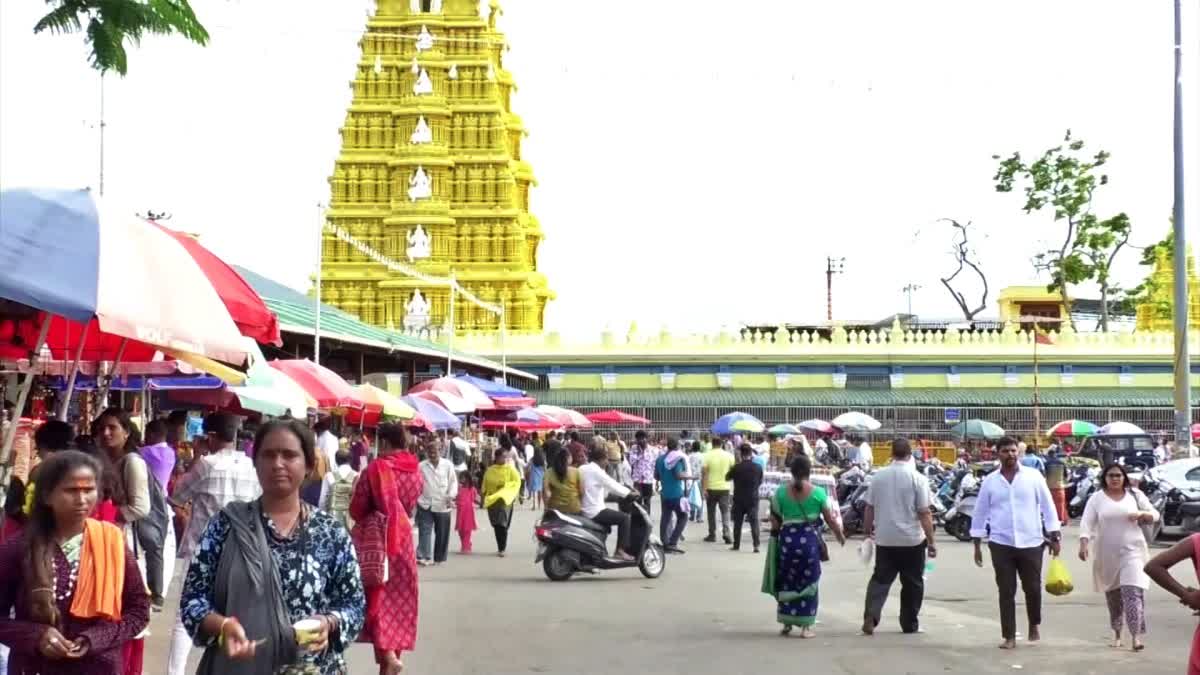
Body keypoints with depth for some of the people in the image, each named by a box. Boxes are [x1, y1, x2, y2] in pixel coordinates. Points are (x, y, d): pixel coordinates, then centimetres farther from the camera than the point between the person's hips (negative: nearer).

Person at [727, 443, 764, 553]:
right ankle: (756, 545, -10)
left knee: (737, 522, 10)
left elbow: (727, 477, 5)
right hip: (753, 499, 1)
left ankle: (736, 545, 15)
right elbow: (760, 482, 8)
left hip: (739, 499, -1)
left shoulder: (737, 467, -12)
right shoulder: (758, 467, -6)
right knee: (754, 521, 1)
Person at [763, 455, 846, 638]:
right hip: (809, 540, -1)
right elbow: (830, 519, -1)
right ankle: (805, 626, 9)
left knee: (787, 582, 16)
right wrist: (840, 535, 16)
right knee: (808, 582, 9)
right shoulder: (818, 493, -6)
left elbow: (774, 520, 1)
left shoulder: (781, 492, -3)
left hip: (787, 540, 1)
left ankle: (787, 623, 20)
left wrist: (776, 533, 17)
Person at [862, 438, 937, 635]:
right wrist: (931, 541, -5)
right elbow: (924, 513, -12)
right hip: (912, 540, -2)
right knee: (912, 583, 10)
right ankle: (909, 624, 15)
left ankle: (870, 616, -9)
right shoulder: (917, 478, -11)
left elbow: (869, 507, 7)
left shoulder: (878, 476, -1)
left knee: (880, 579, 9)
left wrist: (867, 528, 24)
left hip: (885, 539, 3)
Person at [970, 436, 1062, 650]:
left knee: (1033, 588, 5)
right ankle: (1009, 636, 8)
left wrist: (1055, 537, -1)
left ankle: (1034, 625, 31)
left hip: (1031, 543, 0)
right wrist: (977, 545, 6)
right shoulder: (990, 481, 4)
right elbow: (980, 512, 8)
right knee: (1006, 592, 1)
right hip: (1001, 544, 1)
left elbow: (1047, 506, 3)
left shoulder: (1033, 476, 1)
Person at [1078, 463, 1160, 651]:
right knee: (1113, 594, 12)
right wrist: (1084, 544, -24)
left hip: (1132, 551, -1)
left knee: (1132, 592, -15)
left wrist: (1142, 514, -15)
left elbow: (1155, 515, 8)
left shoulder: (1135, 495, 3)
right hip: (1107, 554, 1)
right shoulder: (1097, 498, 0)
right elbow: (1086, 523, -8)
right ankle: (1116, 632, 31)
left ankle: (1135, 635, -17)